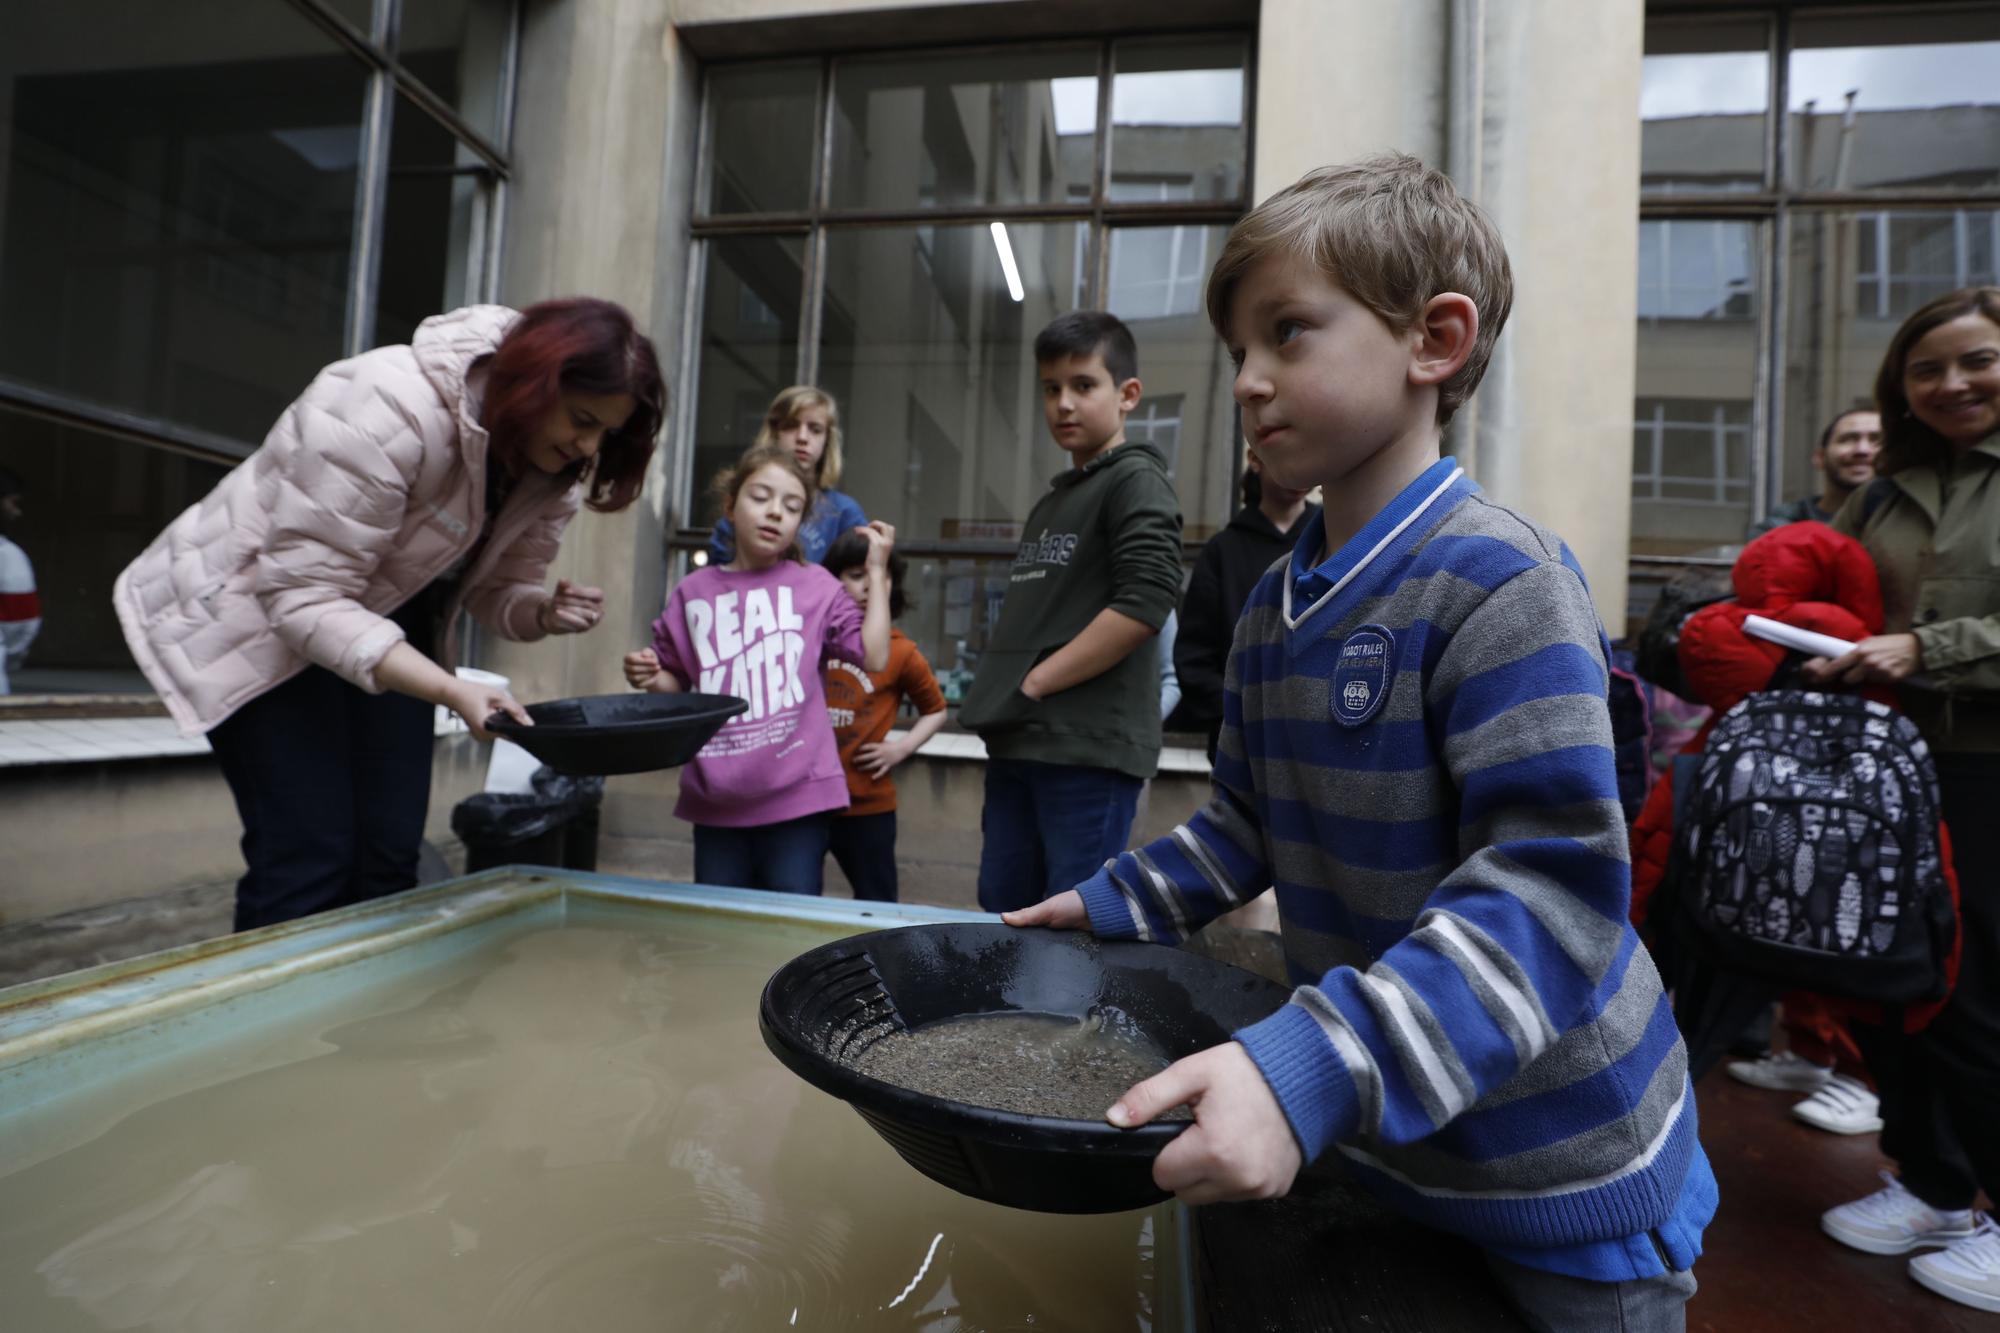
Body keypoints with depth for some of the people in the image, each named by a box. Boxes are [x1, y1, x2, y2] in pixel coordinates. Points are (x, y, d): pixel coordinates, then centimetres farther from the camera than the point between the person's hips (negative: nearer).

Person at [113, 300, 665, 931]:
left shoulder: (552, 466, -10)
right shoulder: (392, 408, -31)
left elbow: (500, 589, -3)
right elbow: (305, 599, -30)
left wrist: (548, 612, -26)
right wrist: (453, 692, -39)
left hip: (386, 620, 6)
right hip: (255, 613, -6)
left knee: (392, 856, 3)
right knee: (308, 858, -10)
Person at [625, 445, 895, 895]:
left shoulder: (816, 586, 2)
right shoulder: (693, 593, 7)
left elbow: (874, 657, -6)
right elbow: (677, 684, 17)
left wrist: (877, 572, -2)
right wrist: (650, 677, -5)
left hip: (797, 794, -2)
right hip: (716, 797, 3)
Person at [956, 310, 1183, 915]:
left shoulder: (1136, 481, -4)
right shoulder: (1051, 500, 20)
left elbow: (1144, 602, -18)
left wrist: (1035, 682, -15)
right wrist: (1000, 691, 8)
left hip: (1089, 746, -8)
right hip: (1019, 742, 8)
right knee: (1001, 915, 14)